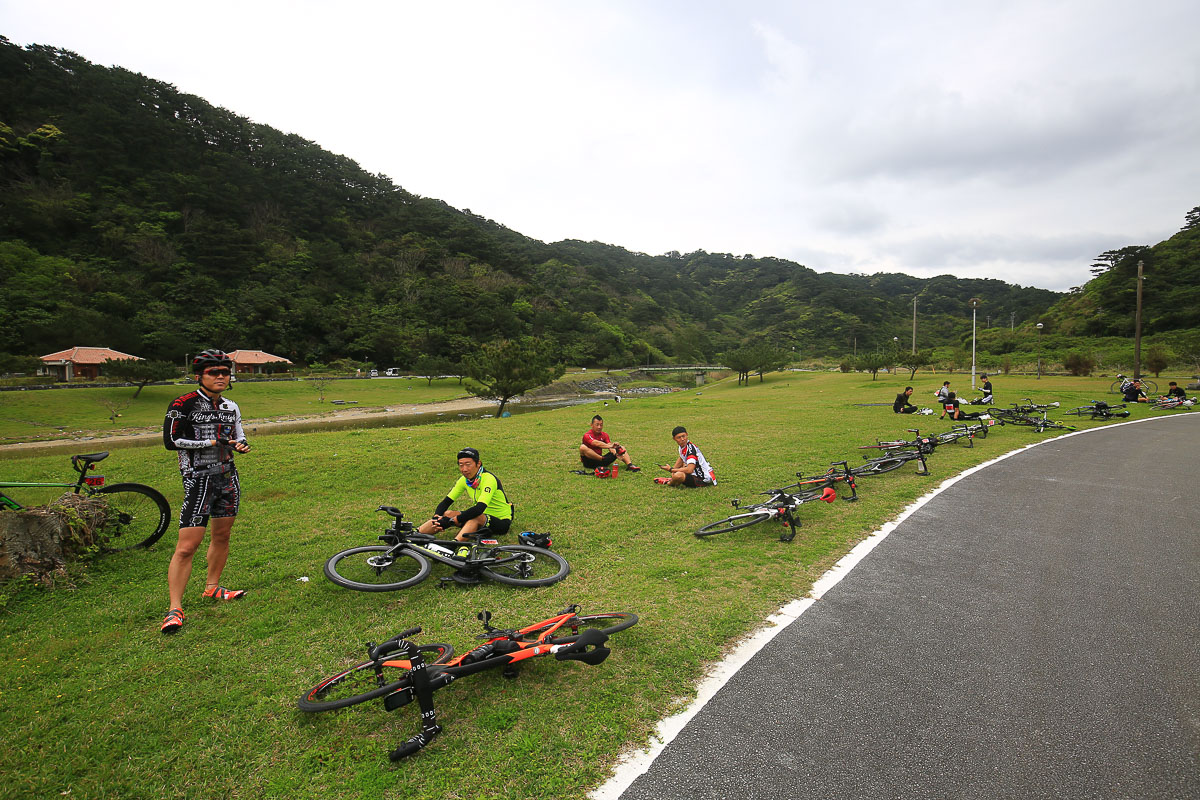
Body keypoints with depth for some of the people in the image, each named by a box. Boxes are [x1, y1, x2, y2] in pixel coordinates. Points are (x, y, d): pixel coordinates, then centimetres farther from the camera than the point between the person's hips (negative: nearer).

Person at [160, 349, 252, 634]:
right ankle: (175, 609, 0)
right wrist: (213, 442, -16)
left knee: (222, 536, 16)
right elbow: (170, 441, -13)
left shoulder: (231, 407, 9)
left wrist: (240, 445, -4)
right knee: (187, 546, -8)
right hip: (199, 480, -6)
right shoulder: (184, 404, -9)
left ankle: (212, 587, 33)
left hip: (228, 477, 6)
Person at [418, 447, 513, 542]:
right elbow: (446, 502, -2)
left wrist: (452, 521, -36)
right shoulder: (464, 480, -3)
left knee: (476, 517, -37)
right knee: (447, 513, -12)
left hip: (502, 523, -7)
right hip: (482, 518, 7)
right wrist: (436, 517, -22)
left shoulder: (488, 479, -25)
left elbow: (480, 508, -36)